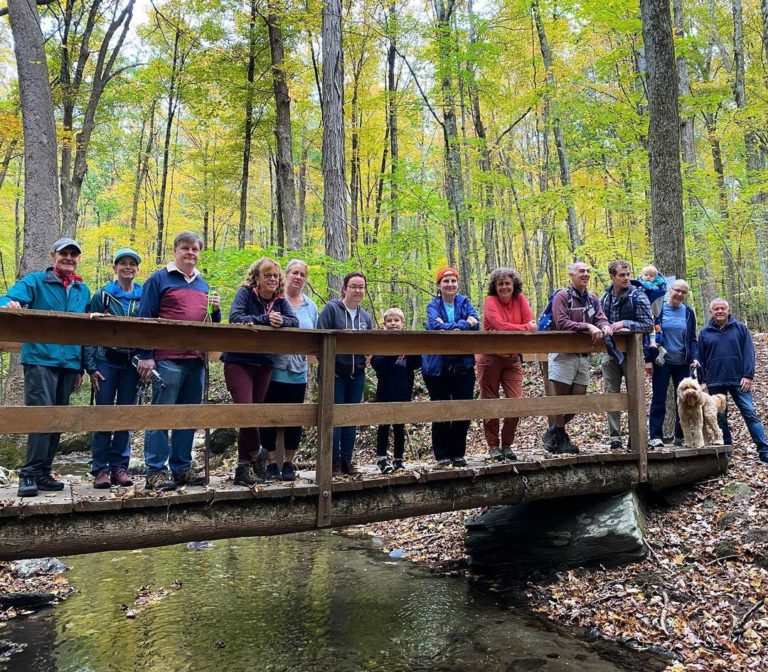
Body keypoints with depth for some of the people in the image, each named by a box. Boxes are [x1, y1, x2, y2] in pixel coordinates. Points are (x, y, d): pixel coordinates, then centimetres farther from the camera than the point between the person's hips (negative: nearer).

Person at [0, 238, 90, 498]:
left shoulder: (83, 290, 15)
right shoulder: (35, 281, 3)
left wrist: (82, 367, 13)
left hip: (69, 363, 5)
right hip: (40, 359, -5)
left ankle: (43, 473, 17)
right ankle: (29, 474, -6)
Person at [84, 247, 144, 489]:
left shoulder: (144, 297, 7)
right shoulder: (102, 295, 3)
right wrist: (91, 367, -6)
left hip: (132, 364, 2)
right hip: (106, 362, -1)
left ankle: (119, 467, 14)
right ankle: (100, 469, 7)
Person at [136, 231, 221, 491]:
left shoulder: (203, 285, 19)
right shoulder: (159, 279, 1)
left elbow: (212, 323, 25)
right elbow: (145, 319, -4)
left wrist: (215, 309, 2)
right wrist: (146, 356, -10)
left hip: (197, 361, 6)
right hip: (167, 360, -6)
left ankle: (182, 468, 19)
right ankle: (155, 471, 3)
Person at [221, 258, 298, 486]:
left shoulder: (280, 300, 8)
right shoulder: (245, 293, -5)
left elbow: (294, 321, -4)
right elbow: (235, 318, -20)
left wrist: (281, 321, -25)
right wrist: (266, 319, -27)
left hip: (264, 364, 5)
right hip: (238, 362, -5)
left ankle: (244, 467, 19)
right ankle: (255, 455, 8)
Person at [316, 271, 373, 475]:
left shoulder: (365, 316, 12)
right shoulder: (332, 308, -6)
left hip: (357, 374, 6)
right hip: (335, 372, -5)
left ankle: (346, 461, 20)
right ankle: (334, 463, 7)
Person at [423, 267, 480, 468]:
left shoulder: (465, 302, 8)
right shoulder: (433, 306, 2)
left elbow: (475, 324, -9)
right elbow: (435, 326, -19)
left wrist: (448, 327, -18)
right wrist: (464, 324, -20)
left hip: (463, 366, 2)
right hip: (438, 367, -2)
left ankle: (458, 453, 18)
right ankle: (442, 455, 16)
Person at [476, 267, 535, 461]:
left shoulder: (520, 299, 3)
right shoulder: (490, 301, -9)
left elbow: (531, 326, -6)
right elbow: (501, 326, -22)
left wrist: (511, 330, -21)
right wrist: (525, 327, -12)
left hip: (512, 358, 4)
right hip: (490, 358, -3)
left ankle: (507, 445, 14)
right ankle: (493, 446, 16)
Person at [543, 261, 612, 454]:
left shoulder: (592, 299, 13)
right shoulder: (562, 296, -7)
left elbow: (601, 319, 5)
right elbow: (561, 323, -19)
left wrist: (605, 327, -19)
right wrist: (588, 327, -25)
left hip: (583, 355, 7)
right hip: (563, 354, -6)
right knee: (562, 398, 1)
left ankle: (553, 433, 26)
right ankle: (560, 438, 17)